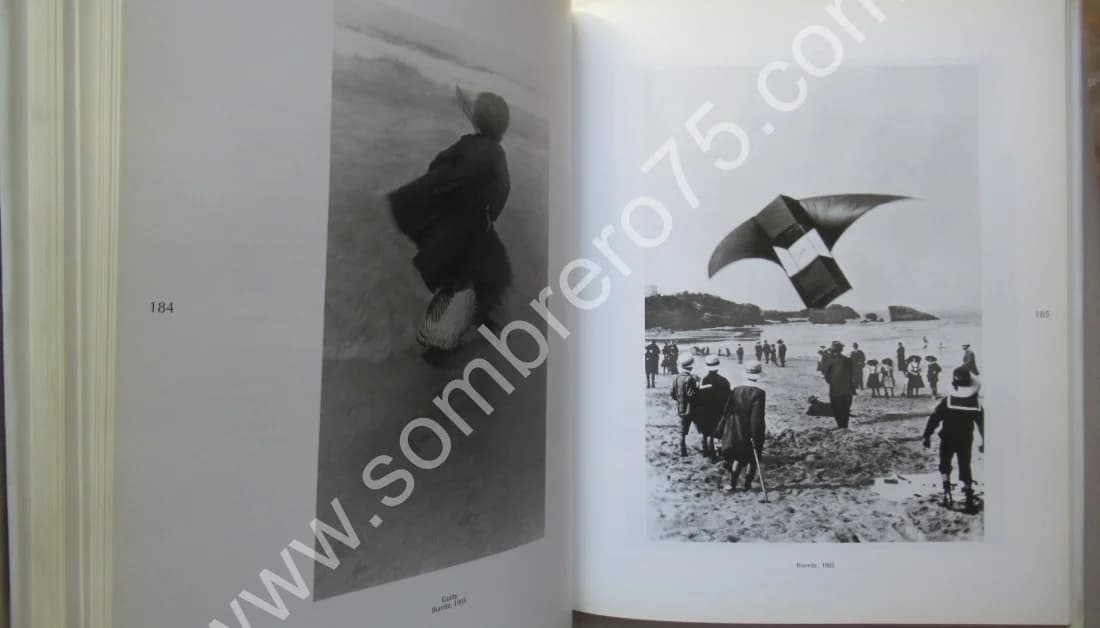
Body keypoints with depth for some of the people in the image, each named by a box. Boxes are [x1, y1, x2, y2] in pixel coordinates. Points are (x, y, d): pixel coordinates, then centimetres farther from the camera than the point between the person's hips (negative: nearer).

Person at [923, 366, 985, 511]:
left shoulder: (947, 401, -17)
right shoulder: (976, 403, -9)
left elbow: (934, 419, -15)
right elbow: (983, 424, 0)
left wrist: (927, 436, -6)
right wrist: (984, 442, 13)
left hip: (947, 440, -2)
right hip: (966, 441, 2)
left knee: (945, 465, 18)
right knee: (965, 467, 12)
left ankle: (947, 490, 5)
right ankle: (969, 498, 9)